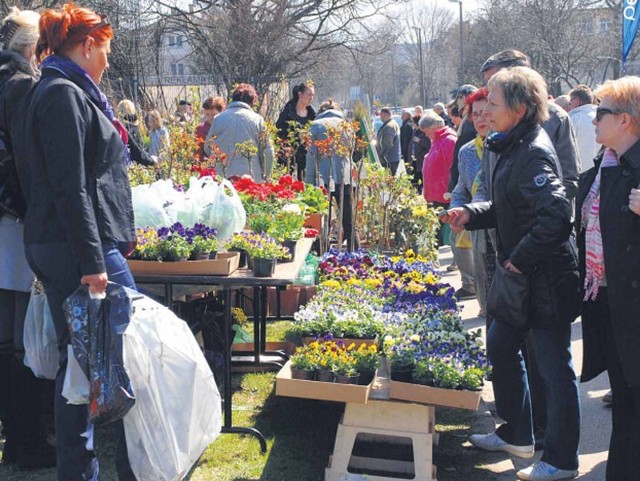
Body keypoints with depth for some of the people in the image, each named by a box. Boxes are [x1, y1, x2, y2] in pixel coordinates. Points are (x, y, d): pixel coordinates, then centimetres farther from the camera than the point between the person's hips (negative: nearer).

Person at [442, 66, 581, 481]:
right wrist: (471, 214, 5)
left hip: (546, 280, -10)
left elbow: (557, 216, -31)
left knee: (555, 367, 2)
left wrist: (521, 259, -22)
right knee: (501, 346, 20)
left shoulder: (534, 154, -21)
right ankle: (516, 435, 37)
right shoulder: (514, 147, 10)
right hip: (519, 276, 10)